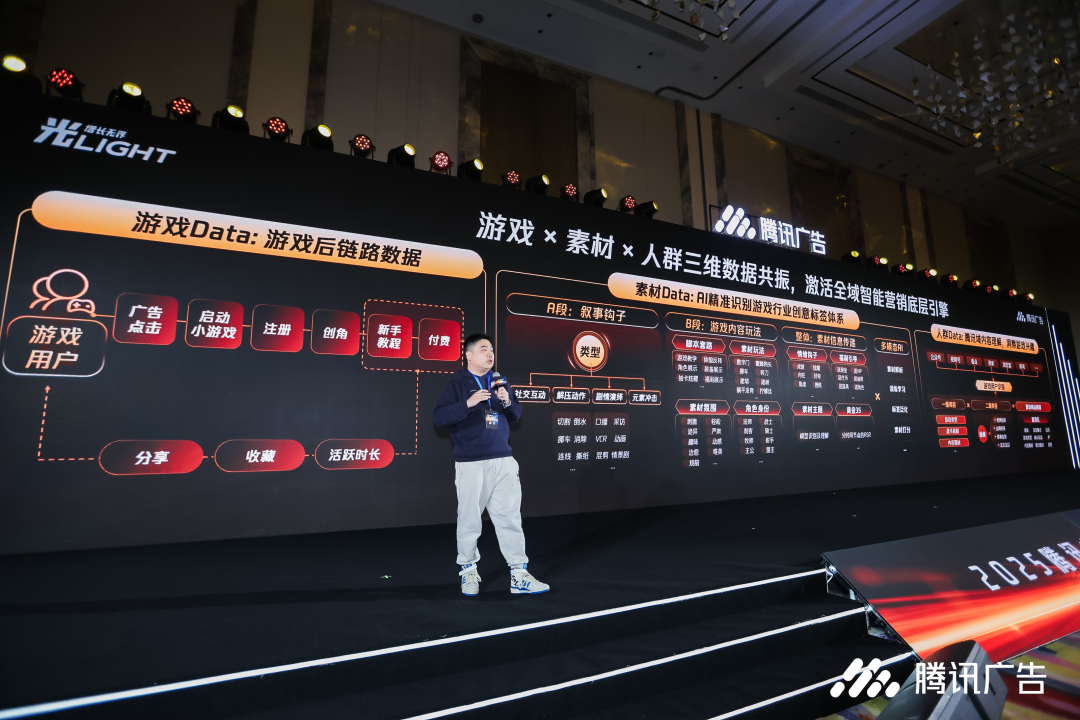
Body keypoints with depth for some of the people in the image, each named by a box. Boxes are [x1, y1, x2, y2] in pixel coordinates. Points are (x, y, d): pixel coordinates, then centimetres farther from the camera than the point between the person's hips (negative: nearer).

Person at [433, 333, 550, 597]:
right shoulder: (457, 383, -2)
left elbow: (516, 414, 16)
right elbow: (439, 417, -11)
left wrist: (507, 402, -5)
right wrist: (469, 403, -22)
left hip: (503, 461, 4)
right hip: (471, 464, -4)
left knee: (510, 517, 5)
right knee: (469, 520, 4)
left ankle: (519, 575, 14)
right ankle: (468, 572, 25)